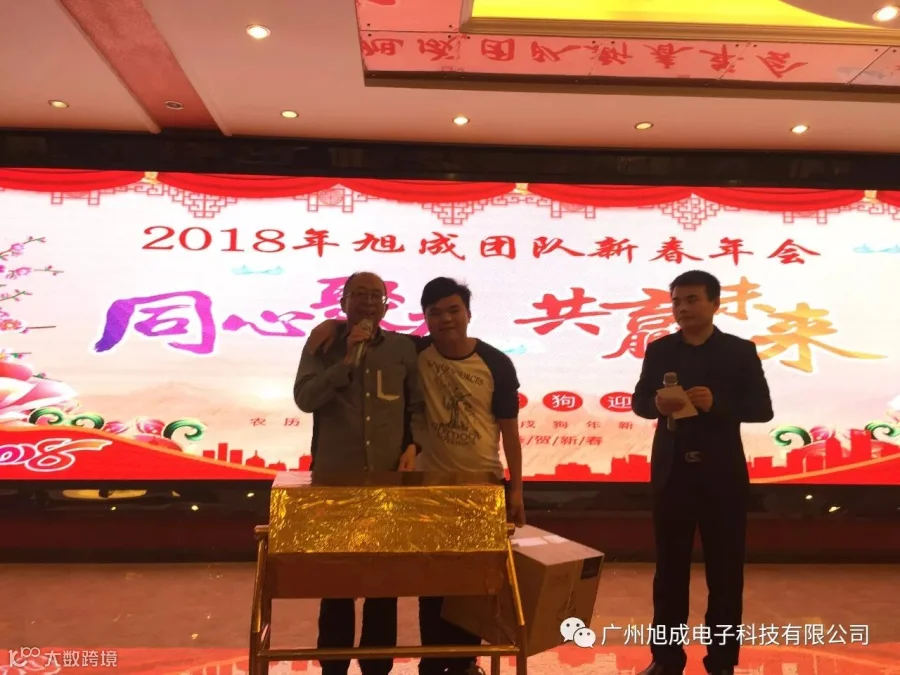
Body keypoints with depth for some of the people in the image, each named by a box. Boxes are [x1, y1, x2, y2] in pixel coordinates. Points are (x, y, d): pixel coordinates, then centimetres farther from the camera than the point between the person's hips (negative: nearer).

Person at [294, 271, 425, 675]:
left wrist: (413, 445, -5)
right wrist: (347, 359, -14)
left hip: (390, 479, 1)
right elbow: (305, 399, -8)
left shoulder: (403, 349, 7)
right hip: (334, 479, -1)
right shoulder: (323, 347, 4)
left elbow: (417, 405, 10)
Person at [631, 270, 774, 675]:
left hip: (722, 474, -1)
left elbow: (762, 408, -4)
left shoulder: (740, 351, 0)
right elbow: (638, 400, 5)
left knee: (725, 570, 8)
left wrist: (717, 403, -22)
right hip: (671, 472, 2)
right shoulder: (659, 350, 5)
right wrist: (657, 404, -18)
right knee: (669, 568, 10)